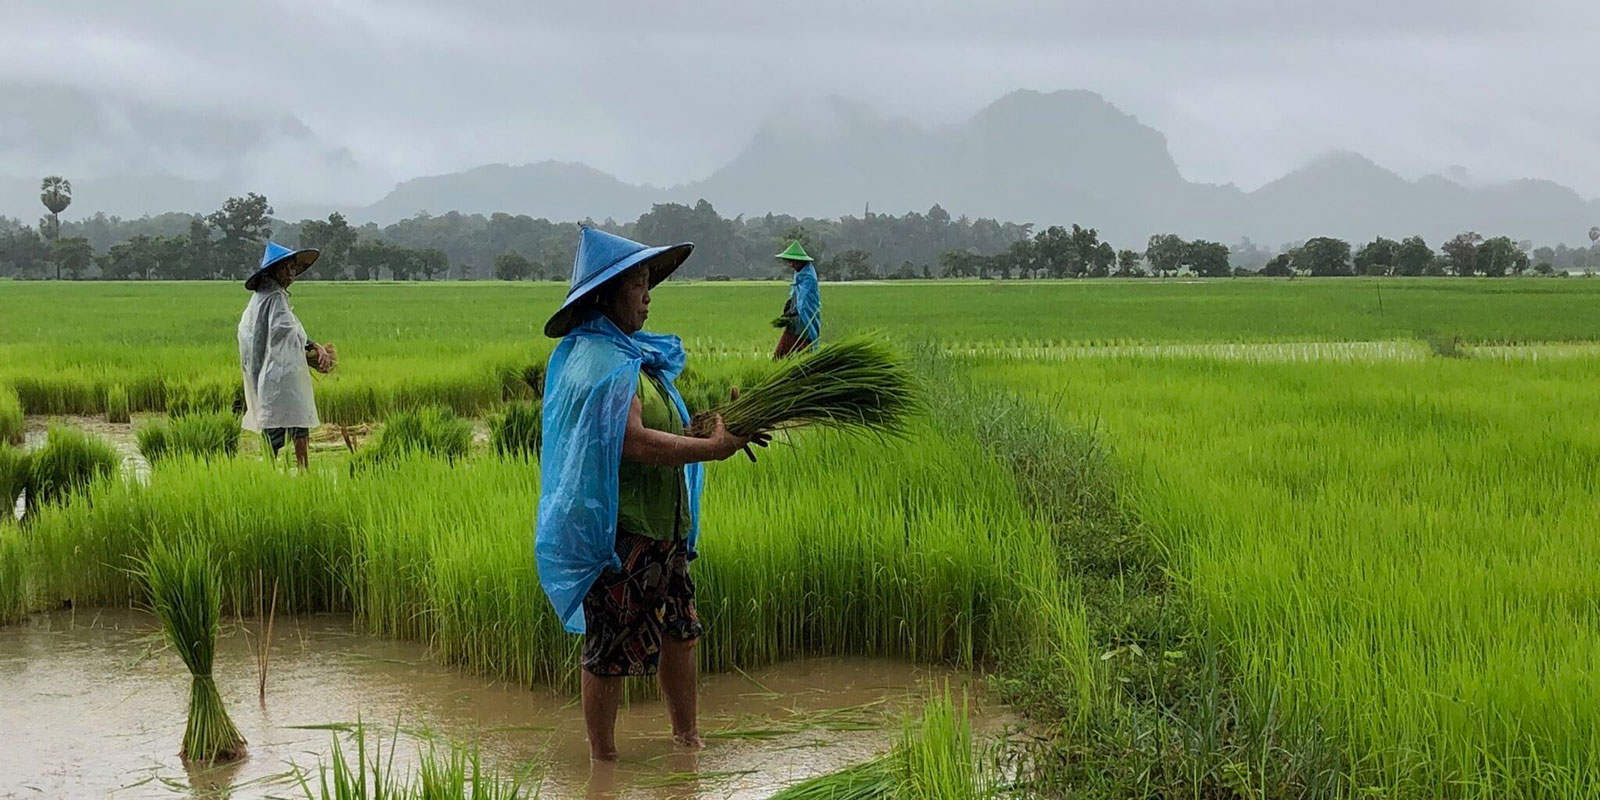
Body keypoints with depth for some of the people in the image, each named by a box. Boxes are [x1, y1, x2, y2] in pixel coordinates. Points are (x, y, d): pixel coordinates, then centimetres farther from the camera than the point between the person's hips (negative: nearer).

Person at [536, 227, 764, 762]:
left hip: (662, 528, 10)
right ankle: (603, 759, 13)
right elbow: (634, 441, -29)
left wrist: (721, 426, 1)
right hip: (617, 533, -10)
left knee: (679, 632, 18)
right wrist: (713, 448, -26)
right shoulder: (601, 361, -18)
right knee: (612, 650, 1)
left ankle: (687, 738, 33)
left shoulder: (634, 356, 15)